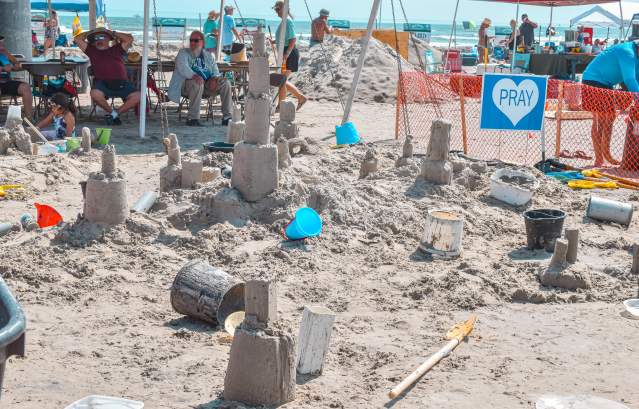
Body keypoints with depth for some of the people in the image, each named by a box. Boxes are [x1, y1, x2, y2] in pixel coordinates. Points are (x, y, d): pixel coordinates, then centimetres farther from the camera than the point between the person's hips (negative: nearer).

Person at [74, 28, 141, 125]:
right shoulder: (92, 50, 23)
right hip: (102, 83, 0)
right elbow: (77, 39, 20)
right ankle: (111, 112, -7)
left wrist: (112, 33, 18)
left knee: (137, 97, -23)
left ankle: (115, 114, -6)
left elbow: (130, 39, 12)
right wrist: (92, 32, 25)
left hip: (121, 83, 1)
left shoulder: (117, 49, 22)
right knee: (95, 94, -34)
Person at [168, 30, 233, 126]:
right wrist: (194, 75, -34)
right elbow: (182, 67, -13)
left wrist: (214, 78, -13)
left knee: (225, 84, -16)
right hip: (186, 85, -4)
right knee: (198, 84, -38)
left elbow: (215, 71, 13)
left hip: (206, 85, 5)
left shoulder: (208, 56, 22)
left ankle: (227, 117, -15)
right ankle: (192, 118, -36)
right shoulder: (183, 53, 7)